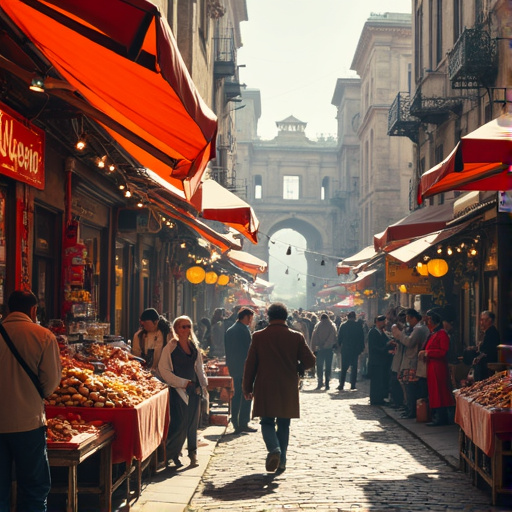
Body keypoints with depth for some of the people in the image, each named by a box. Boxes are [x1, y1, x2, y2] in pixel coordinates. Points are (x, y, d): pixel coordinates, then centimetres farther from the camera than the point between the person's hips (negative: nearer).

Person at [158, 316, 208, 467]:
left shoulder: (194, 347, 13)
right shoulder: (170, 347, -5)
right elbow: (163, 370, -8)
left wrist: (203, 385, 12)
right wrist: (182, 382, -12)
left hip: (194, 389, 5)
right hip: (178, 390, -5)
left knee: (193, 422, 6)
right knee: (180, 423, -8)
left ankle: (193, 454, 16)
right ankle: (171, 454, 7)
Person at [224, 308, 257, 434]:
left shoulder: (229, 331, 11)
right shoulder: (244, 330, -13)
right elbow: (248, 350, -14)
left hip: (233, 368, 8)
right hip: (245, 367, -8)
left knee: (236, 395, 11)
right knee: (246, 396, -2)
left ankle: (236, 424, 12)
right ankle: (243, 424, -2)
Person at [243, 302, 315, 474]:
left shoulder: (258, 337, -3)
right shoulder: (296, 337, -2)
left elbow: (250, 364, -1)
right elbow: (310, 361, -2)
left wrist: (247, 388, 7)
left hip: (265, 389, -1)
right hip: (288, 389, 1)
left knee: (267, 422, 7)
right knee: (283, 424, 13)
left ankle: (274, 449, -20)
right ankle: (281, 461, 13)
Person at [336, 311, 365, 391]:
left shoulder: (343, 326, -4)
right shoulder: (359, 326, -5)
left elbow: (339, 338, 0)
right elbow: (362, 338, -1)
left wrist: (339, 345, 14)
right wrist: (361, 348, 7)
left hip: (345, 349, 0)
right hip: (355, 350, 0)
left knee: (344, 368, 5)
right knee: (354, 368, 9)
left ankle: (341, 385, -3)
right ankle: (353, 385, 6)